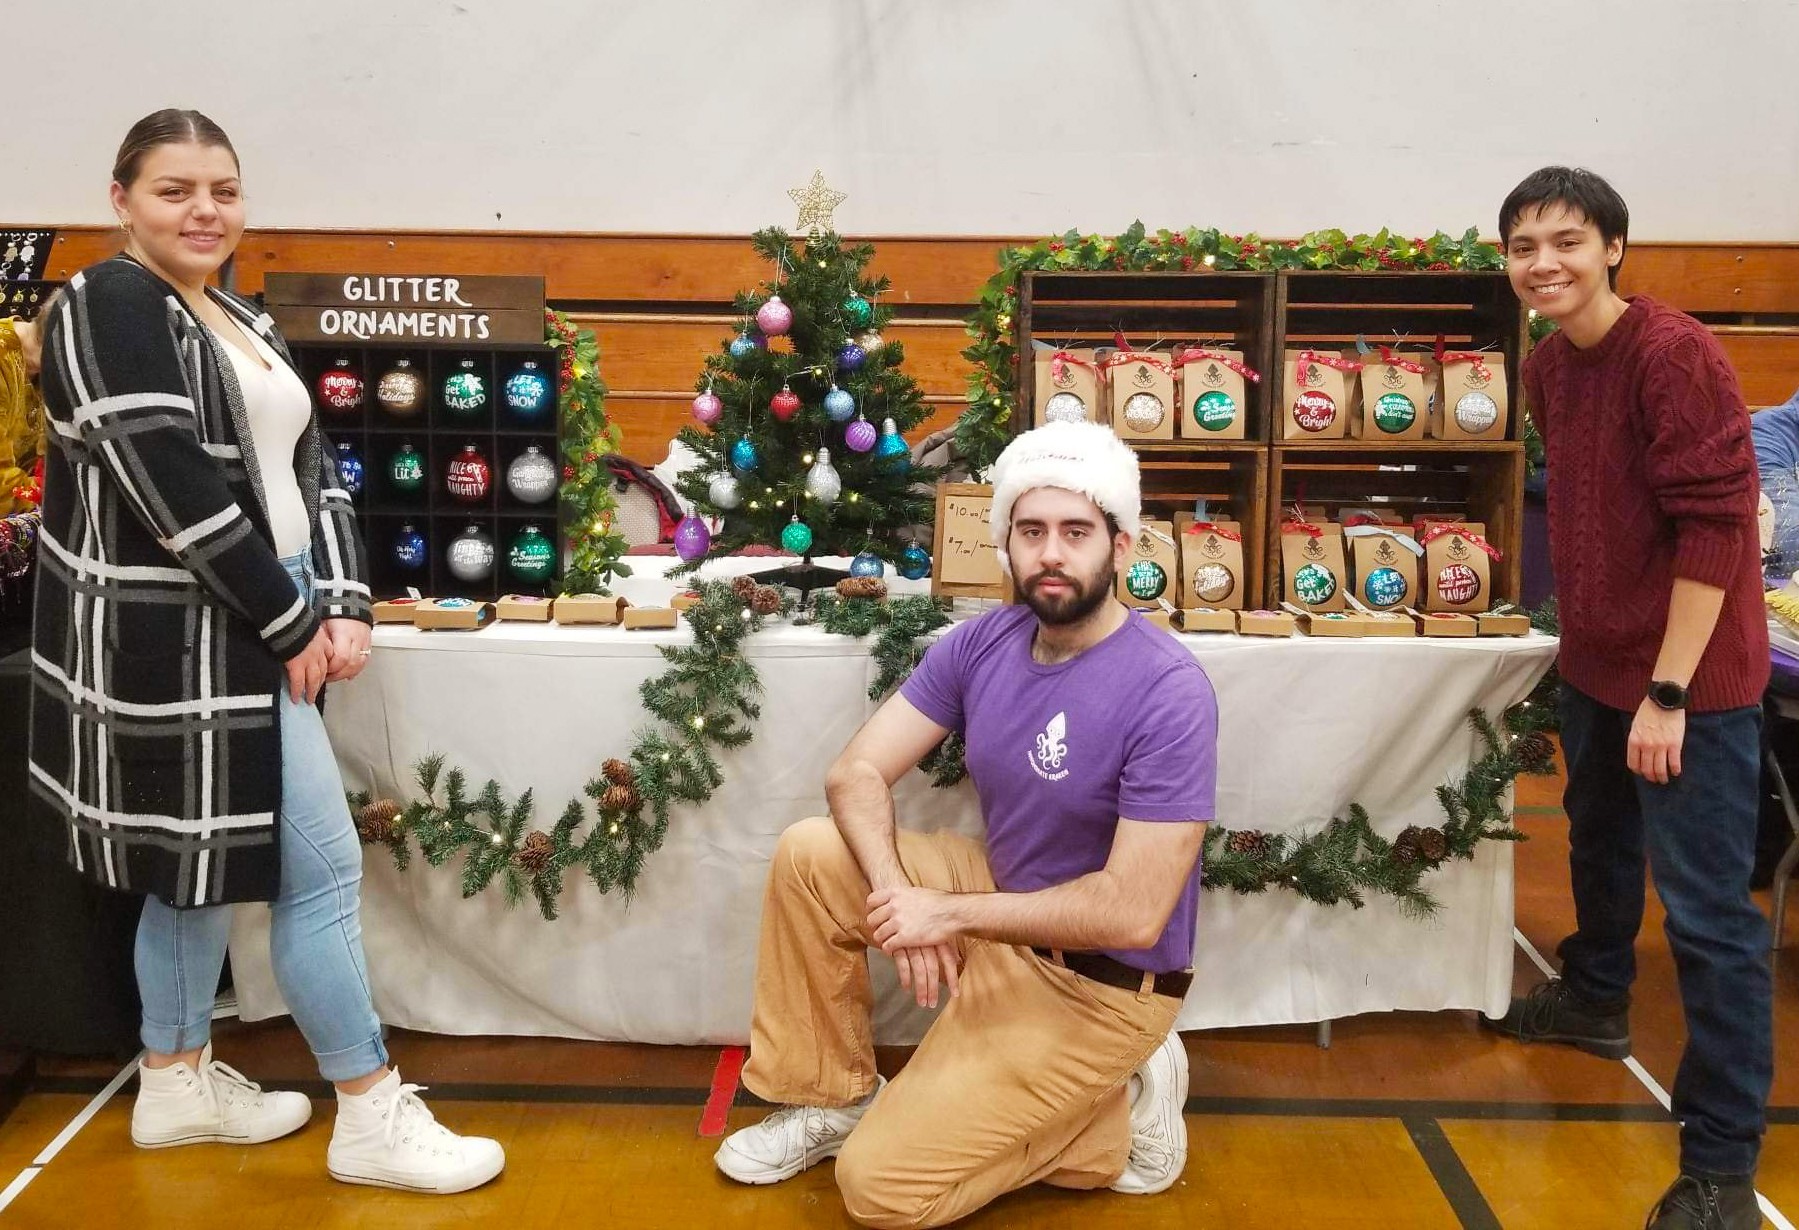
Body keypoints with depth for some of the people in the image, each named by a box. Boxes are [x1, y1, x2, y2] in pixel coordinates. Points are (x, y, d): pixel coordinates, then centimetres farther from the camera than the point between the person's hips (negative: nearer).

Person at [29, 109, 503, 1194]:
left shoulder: (243, 322, 14)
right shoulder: (108, 309, -12)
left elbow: (310, 470, 10)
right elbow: (176, 491, -20)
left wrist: (345, 604, -3)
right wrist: (292, 625, -16)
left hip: (244, 634, 9)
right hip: (183, 642, -9)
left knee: (200, 864, 18)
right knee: (322, 867, -5)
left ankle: (177, 1084, 33)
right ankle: (374, 1122, 7)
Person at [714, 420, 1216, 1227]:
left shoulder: (1168, 693, -26)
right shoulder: (982, 644, -5)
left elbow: (1134, 914, -29)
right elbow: (857, 773, -7)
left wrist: (948, 913, -23)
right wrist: (897, 896, -26)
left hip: (1099, 982, -7)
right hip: (1002, 902, 7)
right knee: (810, 855, -8)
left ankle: (1115, 1113, 6)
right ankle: (831, 1098, 7)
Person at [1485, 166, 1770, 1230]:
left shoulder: (1676, 354, -20)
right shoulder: (1550, 362, 6)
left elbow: (1718, 524, -23)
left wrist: (1669, 691, -23)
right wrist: (1585, 639, 17)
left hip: (1691, 676, -9)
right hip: (1595, 660, 9)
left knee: (1707, 911, -5)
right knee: (1600, 839, 26)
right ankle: (1596, 1000, 51)